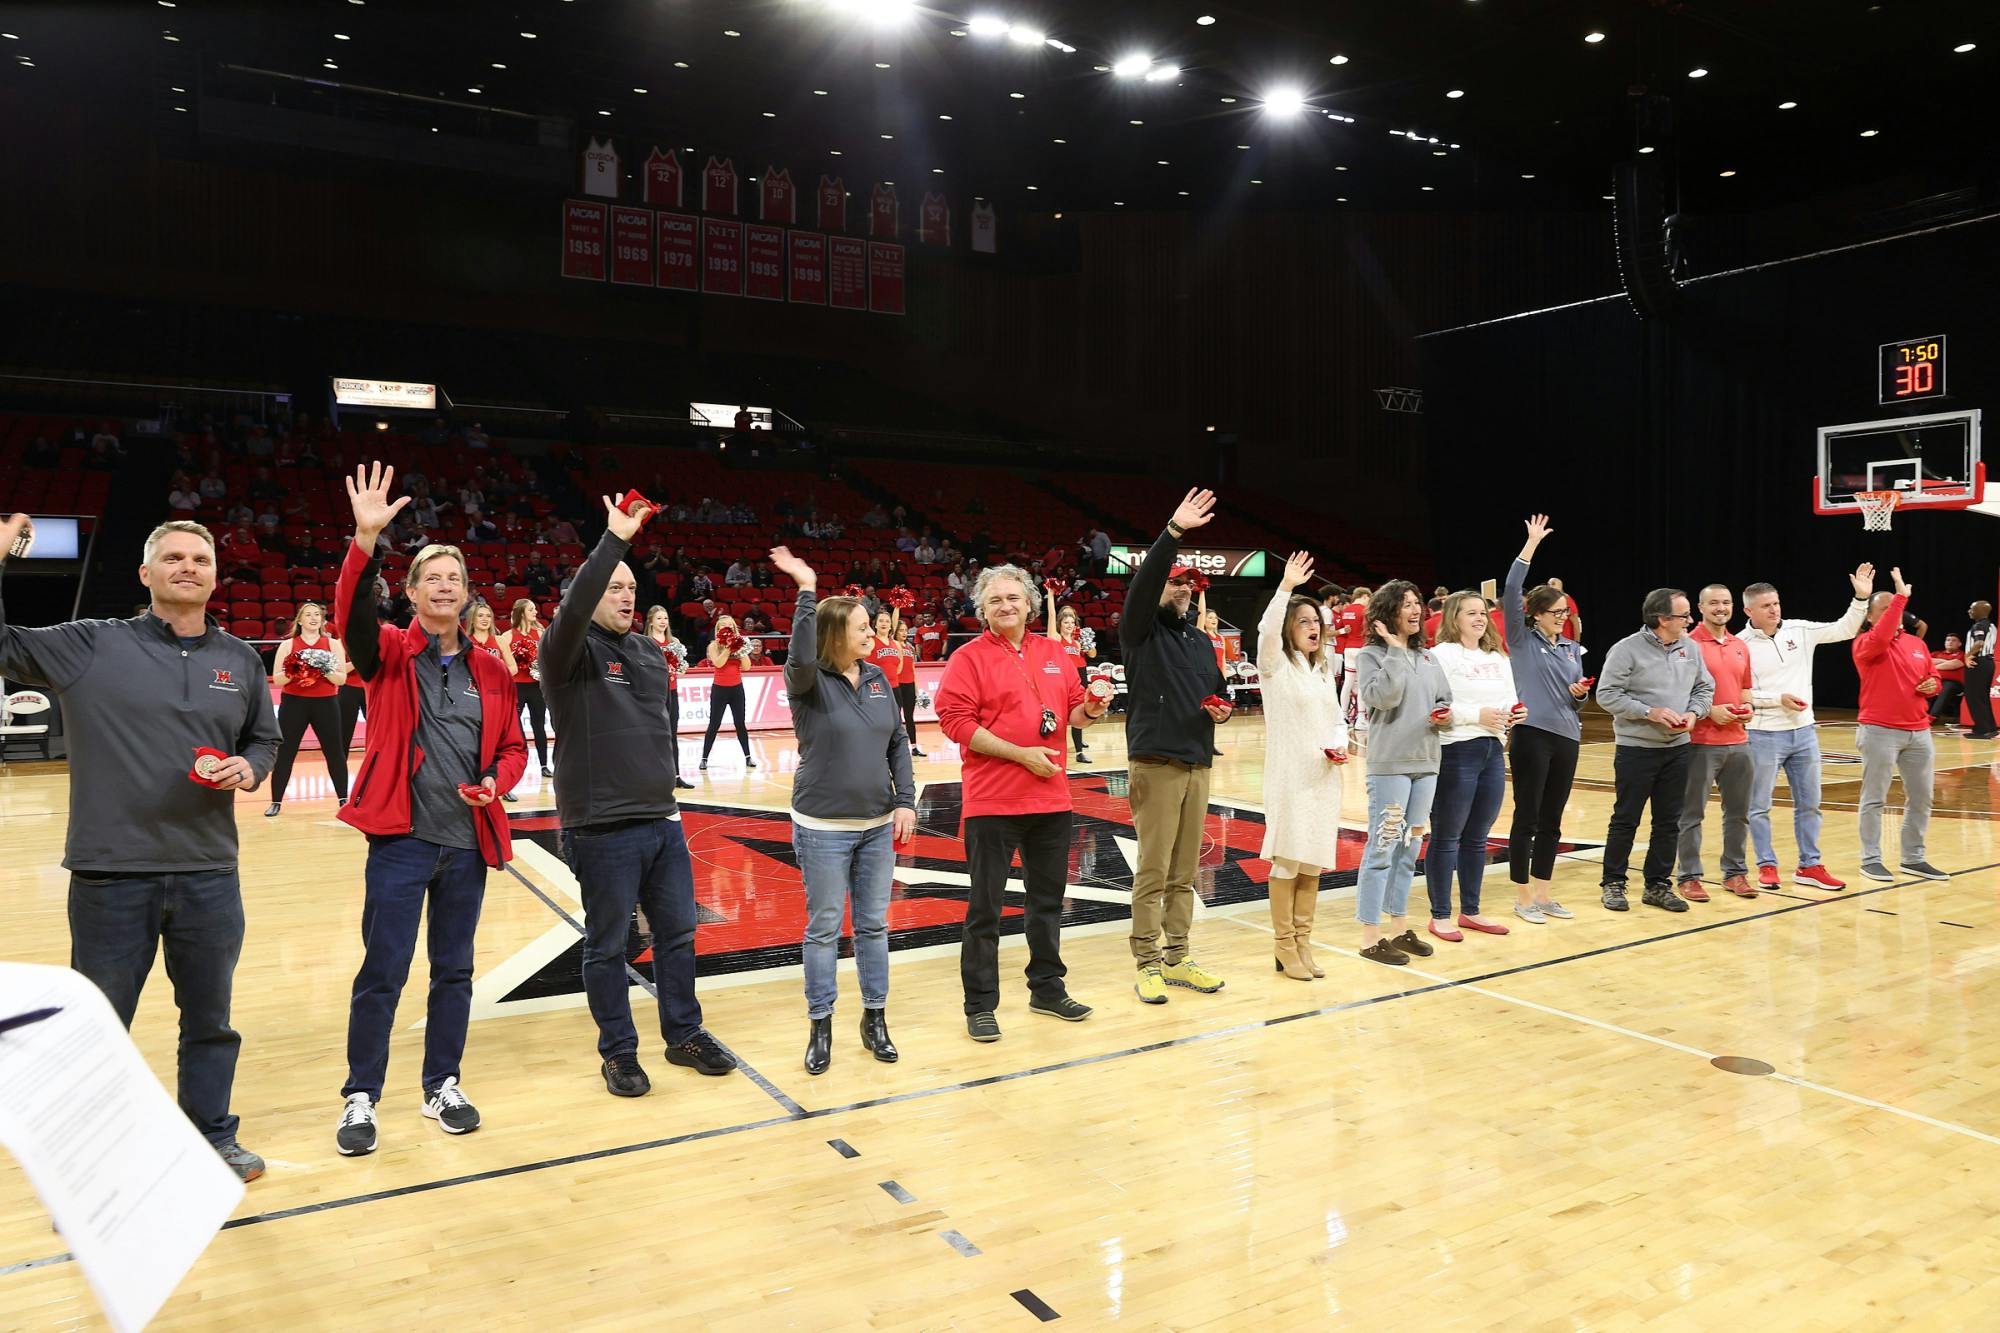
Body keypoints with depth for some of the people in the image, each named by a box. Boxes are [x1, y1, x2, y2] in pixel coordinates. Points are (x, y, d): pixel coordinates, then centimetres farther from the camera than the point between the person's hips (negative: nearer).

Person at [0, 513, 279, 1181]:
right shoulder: (90, 645, -1)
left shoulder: (241, 660, 7)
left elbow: (264, 738, 17)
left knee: (210, 1020, 16)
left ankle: (213, 1137, 33)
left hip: (210, 875, 3)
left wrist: (249, 769, -4)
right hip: (111, 874, -2)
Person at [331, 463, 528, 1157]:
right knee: (382, 971, 0)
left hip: (469, 840, 4)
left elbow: (513, 744, 15)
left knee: (454, 970, 13)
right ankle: (361, 1096, 17)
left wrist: (496, 781, -6)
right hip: (402, 837, -3)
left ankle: (443, 1085, 28)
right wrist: (365, 539, -36)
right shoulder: (389, 654, -1)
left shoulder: (491, 669, 8)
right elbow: (352, 613, -23)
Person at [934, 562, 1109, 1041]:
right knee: (985, 907, 2)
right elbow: (956, 720, -15)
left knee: (1048, 899, 17)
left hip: (1051, 797, 6)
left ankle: (1047, 988, 32)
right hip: (992, 802, -5)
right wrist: (1021, 754, -18)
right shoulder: (968, 658, -6)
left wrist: (1088, 710, -7)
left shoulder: (1053, 653, 10)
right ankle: (980, 1005, 13)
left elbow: (1072, 709, 18)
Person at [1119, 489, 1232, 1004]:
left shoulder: (1200, 640, 18)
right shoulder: (1141, 631, -2)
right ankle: (1148, 964, 4)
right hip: (1155, 764, -6)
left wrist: (1222, 710, 4)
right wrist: (1172, 533, -29)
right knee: (1153, 870, -4)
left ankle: (1176, 957, 20)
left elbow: (1218, 689, 27)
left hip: (1198, 764, 6)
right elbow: (1142, 586, -20)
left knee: (1184, 872, 11)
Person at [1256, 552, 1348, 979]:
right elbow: (1266, 631, -25)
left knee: (1314, 862, 8)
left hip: (1325, 777, 6)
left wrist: (1340, 746, -1)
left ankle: (1302, 942, 17)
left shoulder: (1325, 669, 15)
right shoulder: (1275, 666, -4)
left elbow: (1338, 718, 19)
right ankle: (1284, 947, 6)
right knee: (1287, 860, -3)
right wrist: (1285, 587, -31)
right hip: (1288, 777, -6)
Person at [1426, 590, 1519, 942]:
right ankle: (1440, 915, 10)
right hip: (1456, 751, -7)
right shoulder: (1441, 655, -8)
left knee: (1477, 837, 14)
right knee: (1446, 837, 1)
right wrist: (1478, 715, -20)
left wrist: (1514, 713, -2)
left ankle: (1470, 911, 26)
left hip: (1493, 751, 7)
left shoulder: (1498, 658, 17)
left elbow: (1510, 700, 20)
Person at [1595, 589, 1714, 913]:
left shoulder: (1690, 649, 6)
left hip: (1677, 749, 6)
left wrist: (1693, 712, -6)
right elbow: (1607, 694, -14)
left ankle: (1658, 885, 21)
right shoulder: (1627, 650, -12)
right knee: (1625, 820, 2)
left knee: (1669, 822, 10)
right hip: (1636, 749, -5)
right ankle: (1613, 883, 15)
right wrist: (1649, 712, -20)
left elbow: (1705, 688, 14)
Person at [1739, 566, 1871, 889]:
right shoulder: (1742, 644, -10)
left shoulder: (1800, 630, 3)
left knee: (1809, 803, 11)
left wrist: (1861, 598, -8)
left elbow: (1844, 630, 4)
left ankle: (1809, 866, 22)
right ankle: (1767, 866, 16)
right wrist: (1778, 699, -17)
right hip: (1763, 736, -5)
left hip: (1804, 732, 5)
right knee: (1759, 806, 4)